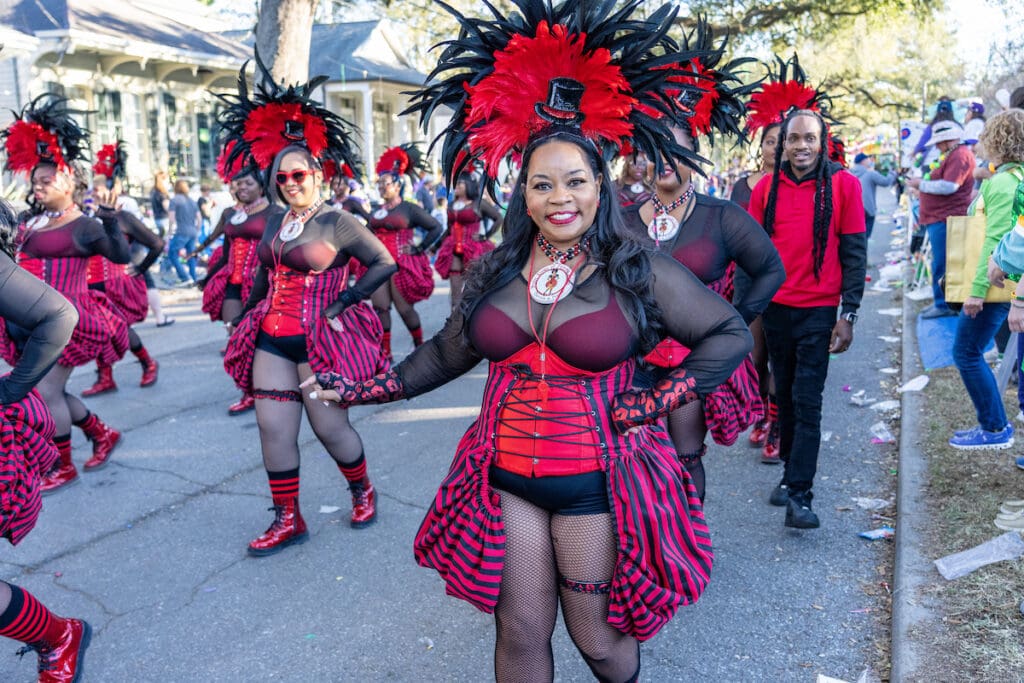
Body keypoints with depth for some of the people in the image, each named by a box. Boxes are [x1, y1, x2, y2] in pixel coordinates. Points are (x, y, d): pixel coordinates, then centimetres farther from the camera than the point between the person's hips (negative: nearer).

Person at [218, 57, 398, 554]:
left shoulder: (338, 223, -9)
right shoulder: (275, 221, 10)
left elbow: (385, 263, -10)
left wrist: (344, 303, -13)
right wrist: (244, 316, 19)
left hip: (321, 342, -6)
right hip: (272, 340, 6)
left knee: (330, 428, 4)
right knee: (273, 429, 3)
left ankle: (362, 492, 32)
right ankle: (287, 520, 15)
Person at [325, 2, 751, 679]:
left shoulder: (640, 272, -7)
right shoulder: (496, 274, 4)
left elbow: (731, 334, -1)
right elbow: (446, 352, 15)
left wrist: (653, 403, -8)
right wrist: (362, 388, 10)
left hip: (597, 483, -3)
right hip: (503, 480, 3)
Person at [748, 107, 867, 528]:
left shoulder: (843, 184, -4)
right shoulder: (766, 188, 3)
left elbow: (854, 253, -4)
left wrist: (848, 314, -8)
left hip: (818, 311, -3)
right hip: (775, 308, 3)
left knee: (807, 403, -4)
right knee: (785, 396, 14)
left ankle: (799, 494, 0)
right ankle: (791, 472, 28)